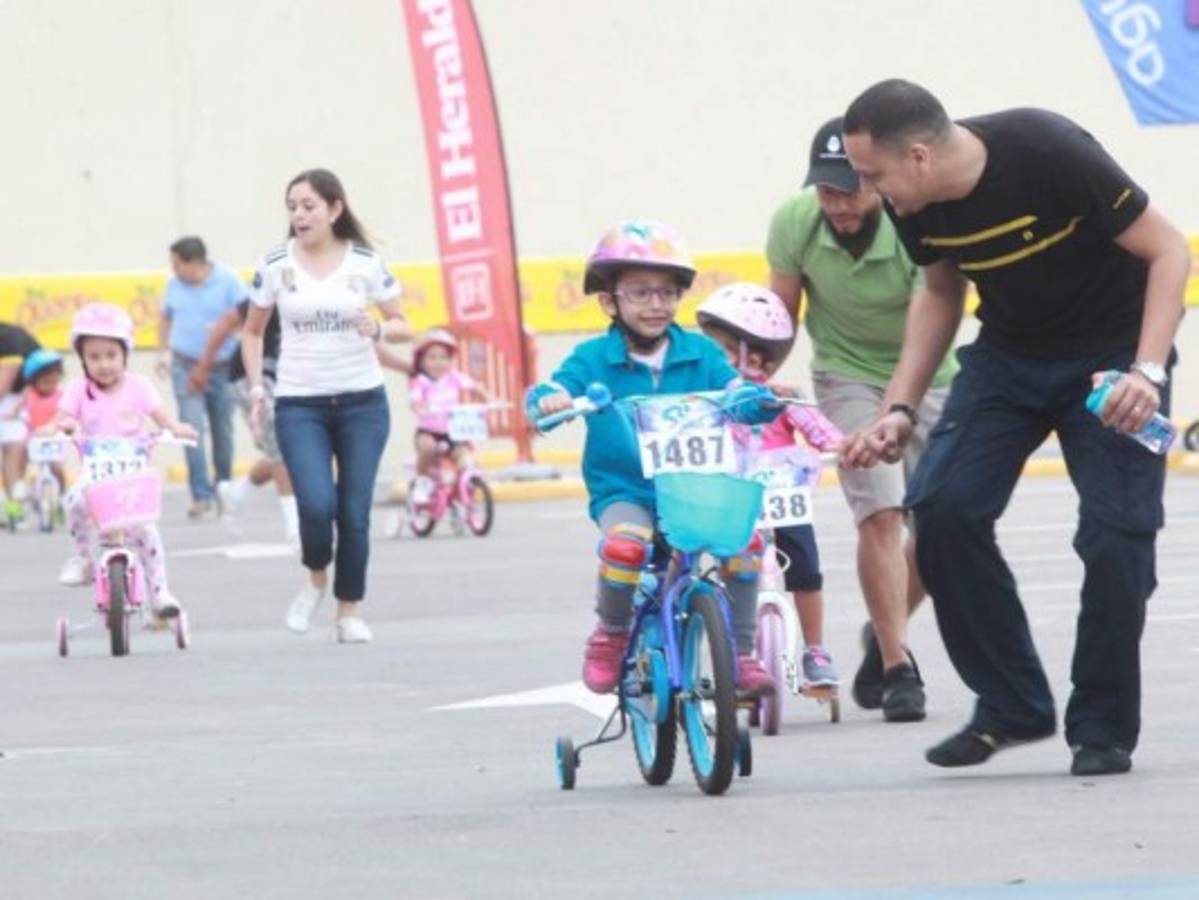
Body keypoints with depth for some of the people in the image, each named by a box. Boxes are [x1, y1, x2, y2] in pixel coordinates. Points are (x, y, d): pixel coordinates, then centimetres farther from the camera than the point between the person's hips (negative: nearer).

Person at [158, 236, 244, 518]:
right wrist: (165, 351, 11)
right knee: (192, 429, -12)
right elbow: (166, 318, 19)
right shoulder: (175, 284, 6)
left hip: (222, 367, -2)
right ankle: (202, 495, -13)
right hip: (185, 366, 2)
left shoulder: (228, 281, -6)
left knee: (222, 431, 9)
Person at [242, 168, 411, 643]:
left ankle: (350, 610, 16)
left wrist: (379, 329, -15)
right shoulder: (276, 265, -1)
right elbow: (252, 332, 12)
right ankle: (316, 577, 12)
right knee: (317, 504, -19)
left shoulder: (365, 262, -1)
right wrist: (256, 390, 2)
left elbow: (403, 327, 7)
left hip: (362, 401, 1)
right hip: (299, 405, -1)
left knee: (354, 512, -1)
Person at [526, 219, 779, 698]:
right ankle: (610, 635, -4)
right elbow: (546, 393, -8)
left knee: (744, 538, -24)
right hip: (622, 491, -2)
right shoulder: (595, 358, 2)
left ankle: (741, 654, -5)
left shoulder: (699, 353, 9)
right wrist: (549, 402, -32)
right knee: (625, 543, -35)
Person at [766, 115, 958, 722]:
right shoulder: (795, 223, -20)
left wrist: (888, 418, -49)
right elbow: (780, 316, -4)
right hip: (848, 374, 0)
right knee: (880, 512, -18)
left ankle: (884, 636, 27)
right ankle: (897, 668, -14)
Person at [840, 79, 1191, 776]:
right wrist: (900, 410, 1)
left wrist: (1147, 371, -31)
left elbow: (1169, 251, -21)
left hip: (1112, 352, -5)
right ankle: (1011, 707, 0)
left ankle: (1104, 727, 2)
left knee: (1115, 532, -15)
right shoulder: (916, 206, -11)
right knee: (942, 507, -12)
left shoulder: (1048, 153, -29)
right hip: (1009, 354, 5)